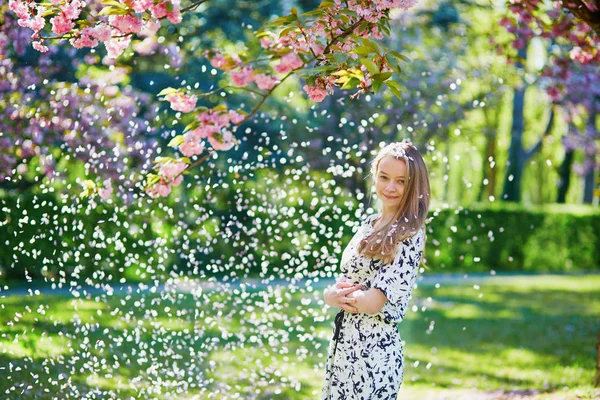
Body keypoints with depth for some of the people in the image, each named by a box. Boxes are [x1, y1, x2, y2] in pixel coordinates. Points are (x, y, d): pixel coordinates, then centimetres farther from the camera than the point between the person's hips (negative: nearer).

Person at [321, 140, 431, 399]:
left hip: (373, 351, -7)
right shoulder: (369, 224, 9)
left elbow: (375, 301, -21)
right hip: (343, 345, 7)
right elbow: (343, 282, 11)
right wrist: (331, 294, -11)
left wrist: (334, 296, -5)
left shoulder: (410, 236, -14)